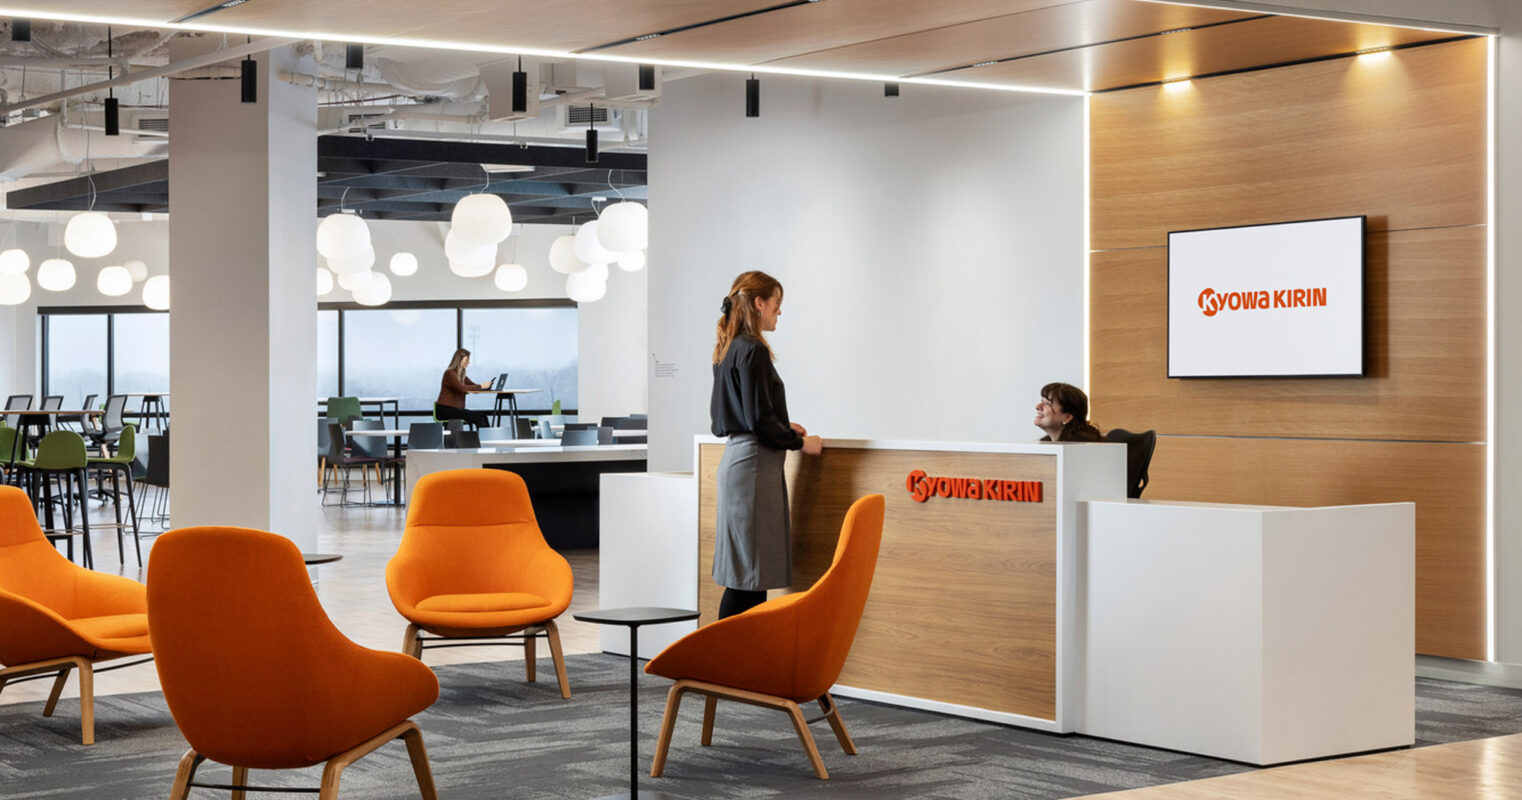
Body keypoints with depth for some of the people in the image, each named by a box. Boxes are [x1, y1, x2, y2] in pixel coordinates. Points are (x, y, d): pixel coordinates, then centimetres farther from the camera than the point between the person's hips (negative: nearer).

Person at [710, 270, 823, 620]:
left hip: (736, 456, 10)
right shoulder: (752, 350, -14)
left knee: (748, 571, 11)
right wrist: (800, 442, -5)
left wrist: (783, 427, 22)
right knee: (749, 568, -8)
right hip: (754, 462, -10)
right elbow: (760, 421, -17)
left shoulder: (728, 348, 14)